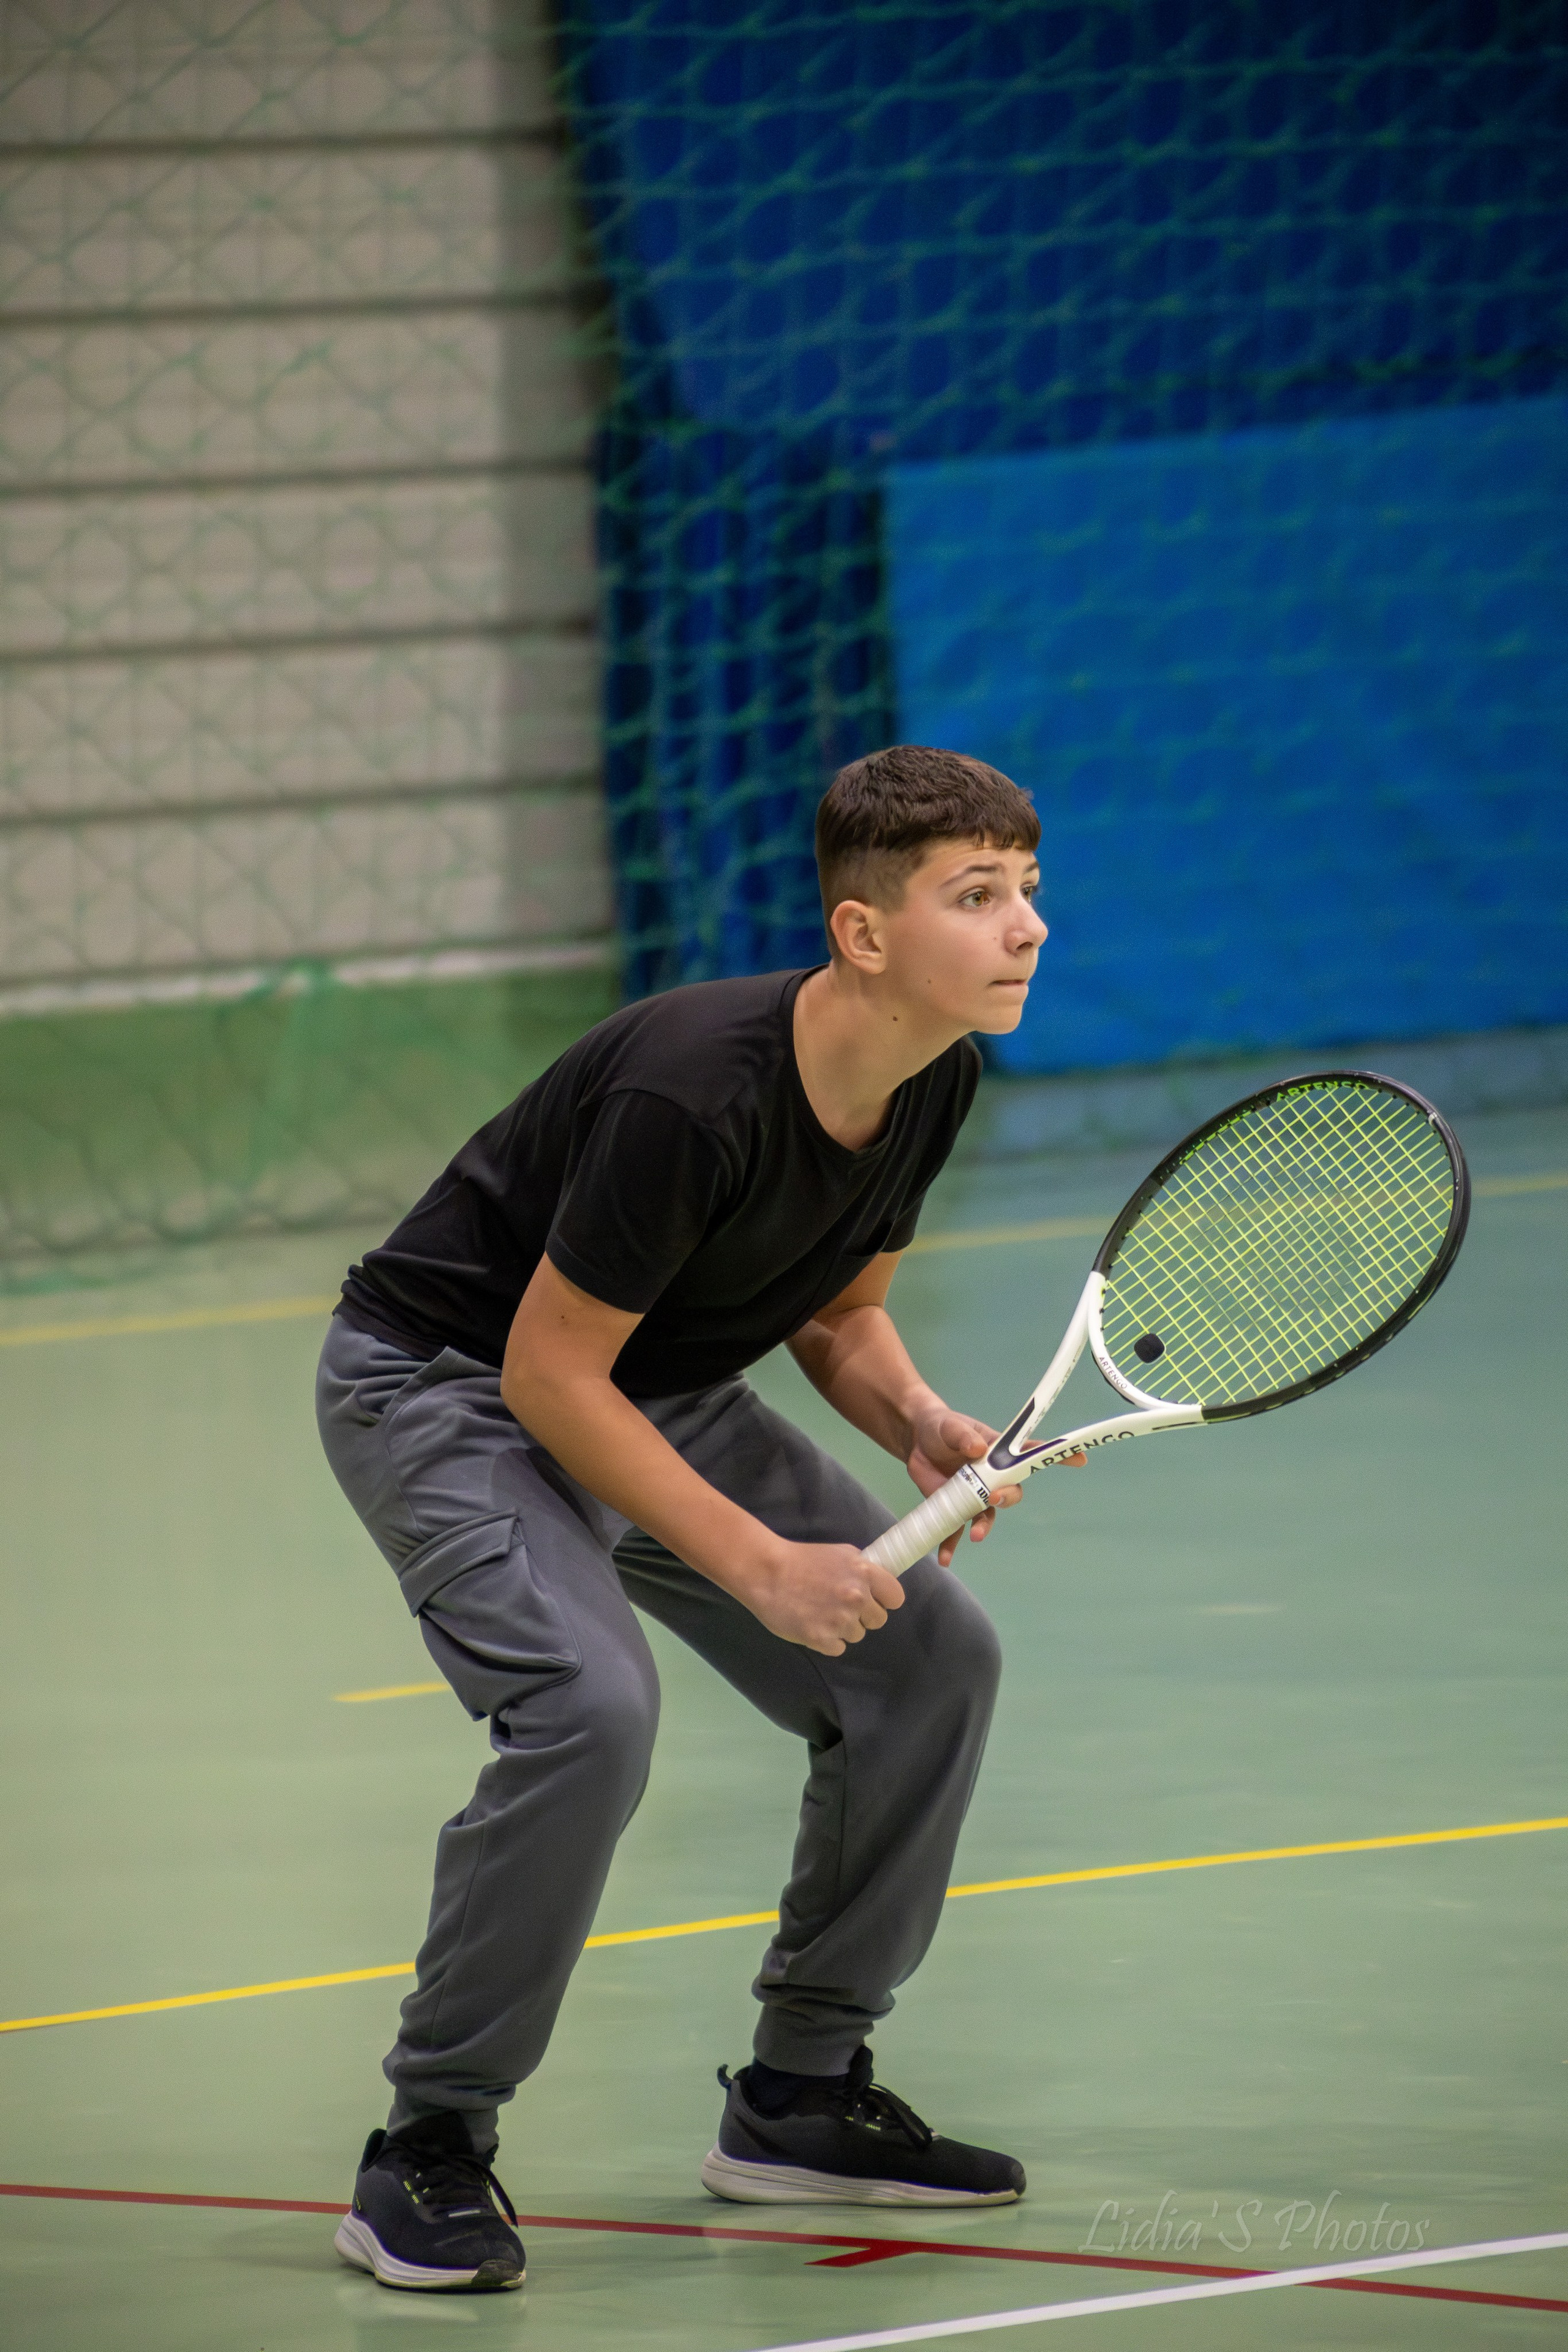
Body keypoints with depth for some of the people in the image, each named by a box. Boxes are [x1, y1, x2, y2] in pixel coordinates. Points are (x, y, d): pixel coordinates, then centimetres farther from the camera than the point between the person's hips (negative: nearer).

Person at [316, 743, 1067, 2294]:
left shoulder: (932, 1082, -8)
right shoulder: (697, 1093, -33)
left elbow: (836, 1307, 9)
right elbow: (549, 1373, -27)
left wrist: (916, 1421, -13)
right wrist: (760, 1565, -28)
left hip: (662, 1393, 9)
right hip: (441, 1386, -9)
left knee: (929, 1656, 1)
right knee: (589, 1702, -30)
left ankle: (799, 2096, 15)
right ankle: (426, 2152, -17)